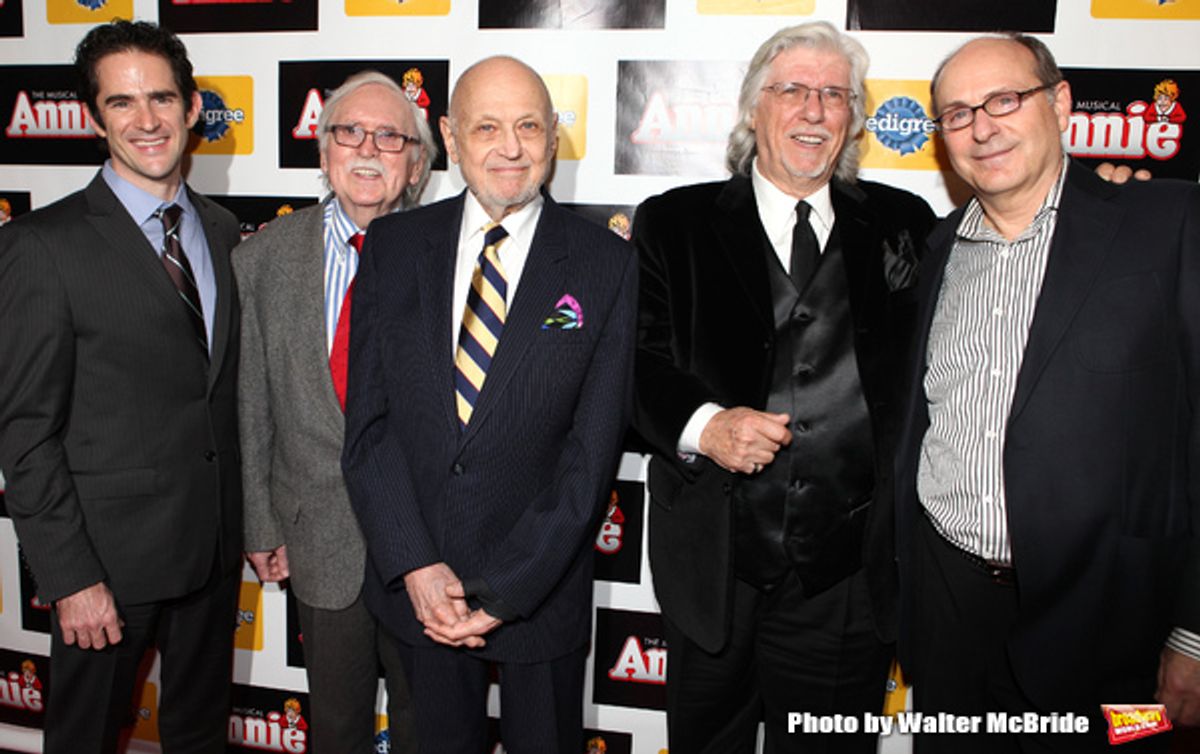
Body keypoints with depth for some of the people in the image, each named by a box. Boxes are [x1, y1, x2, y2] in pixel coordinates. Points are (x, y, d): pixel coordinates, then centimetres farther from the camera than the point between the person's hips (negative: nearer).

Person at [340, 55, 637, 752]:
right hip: (414, 581, 2)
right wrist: (416, 565, -10)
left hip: (541, 587, -2)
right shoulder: (394, 245, 0)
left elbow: (593, 450, -11)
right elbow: (368, 421, -2)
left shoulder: (605, 263, -7)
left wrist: (504, 590, -14)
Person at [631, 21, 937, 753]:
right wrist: (703, 424, -19)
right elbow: (637, 356, -2)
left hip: (850, 583, 1)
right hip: (712, 572, 0)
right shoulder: (675, 222, 3)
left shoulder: (903, 225, 6)